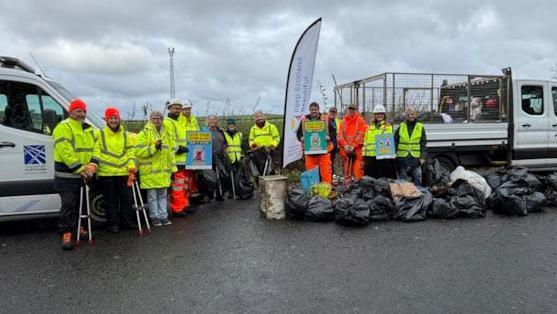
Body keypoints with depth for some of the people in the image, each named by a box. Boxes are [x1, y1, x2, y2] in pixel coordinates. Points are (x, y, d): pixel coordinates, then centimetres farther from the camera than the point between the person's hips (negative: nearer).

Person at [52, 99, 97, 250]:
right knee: (68, 205, -4)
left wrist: (93, 165, -10)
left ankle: (76, 227, 31)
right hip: (67, 175, -7)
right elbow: (65, 152, -19)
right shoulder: (63, 127, -11)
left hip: (84, 175, 7)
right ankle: (66, 233, 4)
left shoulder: (89, 129, 13)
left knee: (80, 204, 17)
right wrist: (81, 169, -22)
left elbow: (95, 149, 9)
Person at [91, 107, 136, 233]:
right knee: (110, 201, 5)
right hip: (106, 173, -3)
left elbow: (130, 152, 13)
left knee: (127, 198, 8)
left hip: (123, 172, 3)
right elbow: (96, 151, 0)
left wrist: (131, 166, 1)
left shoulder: (125, 135, 13)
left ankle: (126, 221, 21)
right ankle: (113, 224, 15)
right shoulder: (100, 134, 4)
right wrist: (94, 164, -15)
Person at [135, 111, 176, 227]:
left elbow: (170, 151, 22)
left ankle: (163, 216, 18)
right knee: (152, 195, 1)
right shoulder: (144, 133, -3)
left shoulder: (165, 134, 16)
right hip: (150, 171, -5)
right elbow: (139, 151, -12)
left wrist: (172, 167, 19)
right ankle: (155, 217, 11)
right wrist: (154, 147, -20)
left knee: (163, 195, 11)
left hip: (164, 170, 5)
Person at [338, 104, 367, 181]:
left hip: (357, 150, -3)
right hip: (346, 150, 3)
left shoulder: (361, 121, 4)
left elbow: (361, 135, -4)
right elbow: (340, 134, 6)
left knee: (357, 170, -10)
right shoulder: (344, 121, 13)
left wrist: (353, 146, -12)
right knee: (347, 171, 6)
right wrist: (345, 145, -8)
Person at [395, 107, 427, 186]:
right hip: (402, 158, 0)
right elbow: (395, 141, 7)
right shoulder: (400, 127, 6)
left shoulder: (420, 127, 6)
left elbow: (423, 143, 5)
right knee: (403, 181, 8)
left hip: (416, 158, 0)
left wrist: (422, 156, -2)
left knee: (417, 179, 4)